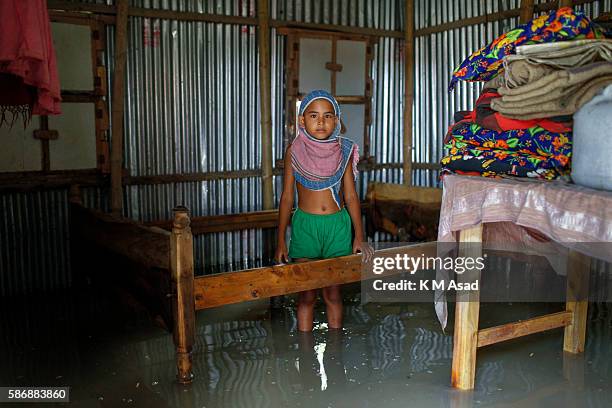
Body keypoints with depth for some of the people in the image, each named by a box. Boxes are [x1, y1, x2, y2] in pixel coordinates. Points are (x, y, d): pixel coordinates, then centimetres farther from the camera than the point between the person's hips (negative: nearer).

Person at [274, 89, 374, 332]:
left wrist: (359, 236, -4)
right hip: (304, 224, -1)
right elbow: (287, 197, 1)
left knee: (333, 293, 10)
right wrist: (281, 241, -1)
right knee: (306, 295, 4)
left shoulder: (343, 151, -1)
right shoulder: (294, 151, -4)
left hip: (338, 225, 1)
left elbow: (350, 196, 3)